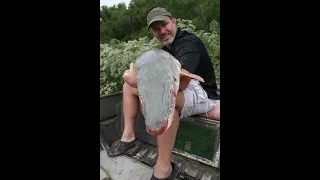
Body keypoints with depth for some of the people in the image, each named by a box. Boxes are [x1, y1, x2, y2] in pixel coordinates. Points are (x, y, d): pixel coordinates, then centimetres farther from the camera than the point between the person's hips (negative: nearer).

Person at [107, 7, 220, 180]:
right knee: (129, 86, 8)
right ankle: (128, 136, 1)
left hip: (200, 92, -9)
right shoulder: (166, 49, 14)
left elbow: (181, 81, -33)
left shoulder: (189, 42, -17)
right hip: (175, 92, 10)